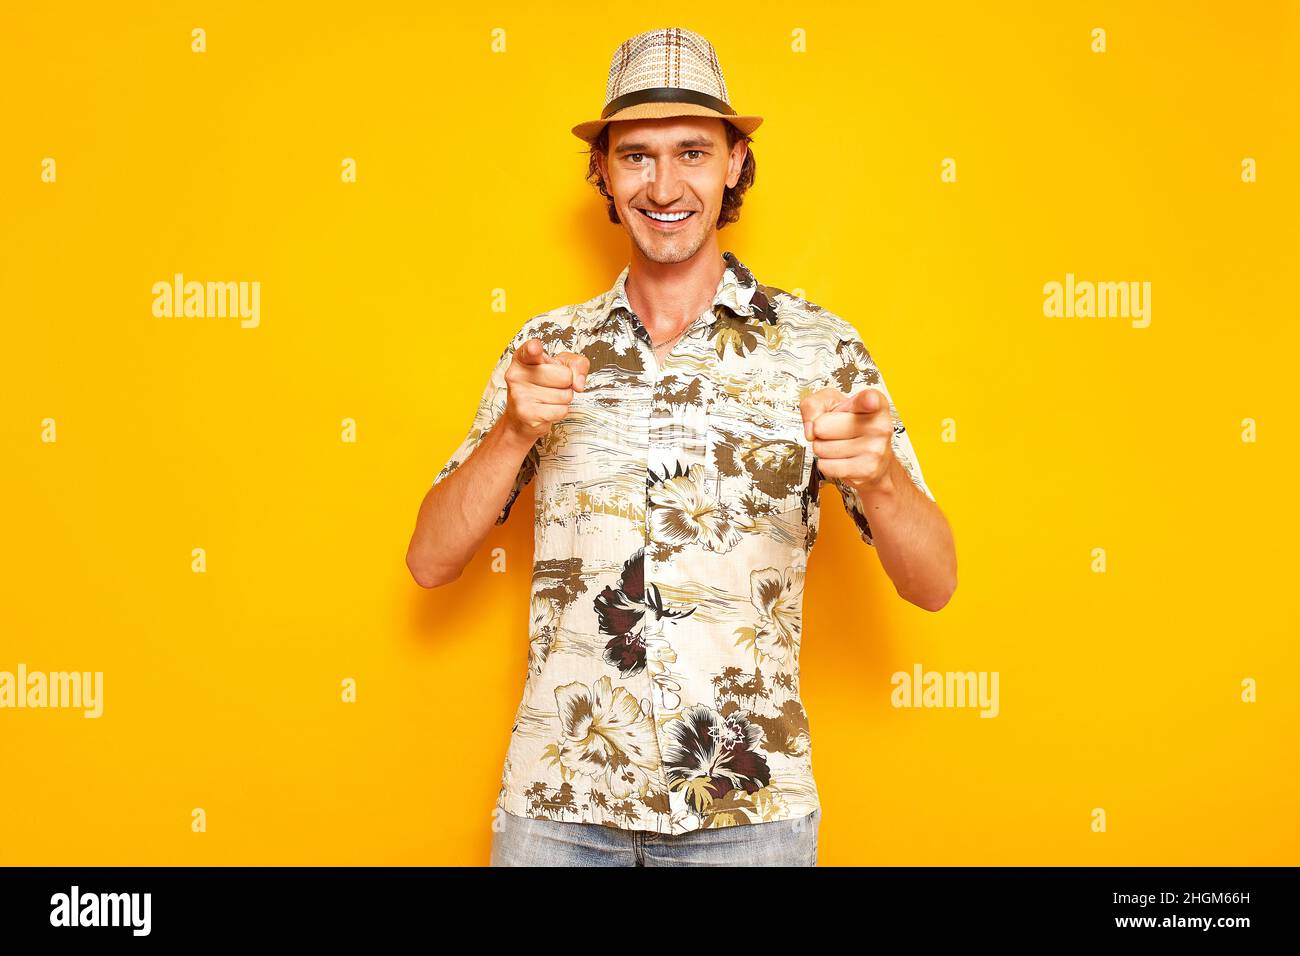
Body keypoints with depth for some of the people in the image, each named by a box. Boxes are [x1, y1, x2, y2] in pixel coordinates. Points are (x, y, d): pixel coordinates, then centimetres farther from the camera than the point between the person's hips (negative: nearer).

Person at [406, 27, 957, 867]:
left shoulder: (816, 346, -4)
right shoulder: (549, 349, 3)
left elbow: (933, 584, -5)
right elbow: (431, 562, 0)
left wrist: (879, 475, -25)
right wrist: (513, 432, -17)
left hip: (747, 808, -1)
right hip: (557, 803, 2)